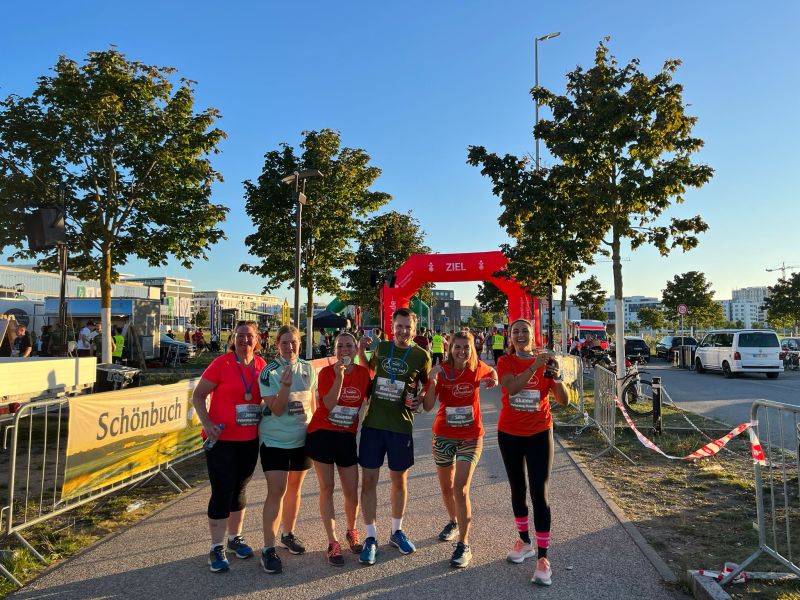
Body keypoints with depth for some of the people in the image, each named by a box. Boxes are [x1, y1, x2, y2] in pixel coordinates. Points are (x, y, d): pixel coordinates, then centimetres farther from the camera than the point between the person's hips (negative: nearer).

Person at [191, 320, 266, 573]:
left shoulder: (261, 365, 1)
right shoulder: (221, 363, -11)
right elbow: (198, 395, -8)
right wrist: (207, 423, -19)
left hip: (249, 440, 4)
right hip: (221, 439, -4)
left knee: (240, 489, 17)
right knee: (222, 491, -1)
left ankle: (235, 538, 33)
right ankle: (217, 548, 13)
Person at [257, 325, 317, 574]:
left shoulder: (308, 369, 0)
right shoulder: (269, 372, -13)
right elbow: (276, 409, -19)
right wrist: (285, 384, -33)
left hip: (302, 439, 5)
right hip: (274, 440, -4)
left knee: (294, 488, 16)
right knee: (277, 492, -9)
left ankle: (288, 534, 34)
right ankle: (268, 548, 0)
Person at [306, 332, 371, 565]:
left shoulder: (363, 372, -2)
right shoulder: (327, 372, -9)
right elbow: (329, 404, -21)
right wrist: (339, 377, -30)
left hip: (347, 436, 3)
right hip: (322, 434, -2)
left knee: (352, 491, 5)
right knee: (327, 488, 2)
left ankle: (351, 532, 33)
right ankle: (333, 543, 14)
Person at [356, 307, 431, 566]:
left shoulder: (421, 356, -4)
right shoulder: (381, 348, 3)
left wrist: (420, 398, -13)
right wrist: (360, 352, 2)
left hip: (401, 426, -1)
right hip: (373, 423, 2)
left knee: (399, 480, 13)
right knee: (369, 480, 2)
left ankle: (396, 532, 34)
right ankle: (371, 538, 16)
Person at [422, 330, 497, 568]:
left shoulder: (477, 368, -8)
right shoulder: (441, 370, -11)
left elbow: (492, 372, 17)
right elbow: (427, 406, -16)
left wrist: (494, 380, -5)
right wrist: (433, 381, -30)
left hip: (471, 437, -2)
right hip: (443, 437, 2)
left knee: (460, 489, -12)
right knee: (446, 487, 18)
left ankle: (463, 545, 0)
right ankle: (454, 522, 46)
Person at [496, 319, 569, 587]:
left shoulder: (546, 360, -3)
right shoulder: (505, 362, -5)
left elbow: (563, 401, -9)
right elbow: (511, 388, -26)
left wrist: (556, 377, -27)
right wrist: (534, 366, -35)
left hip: (539, 434, -1)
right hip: (509, 434, 1)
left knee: (540, 494, -6)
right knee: (517, 489, 14)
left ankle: (543, 557, 1)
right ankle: (525, 542, 32)